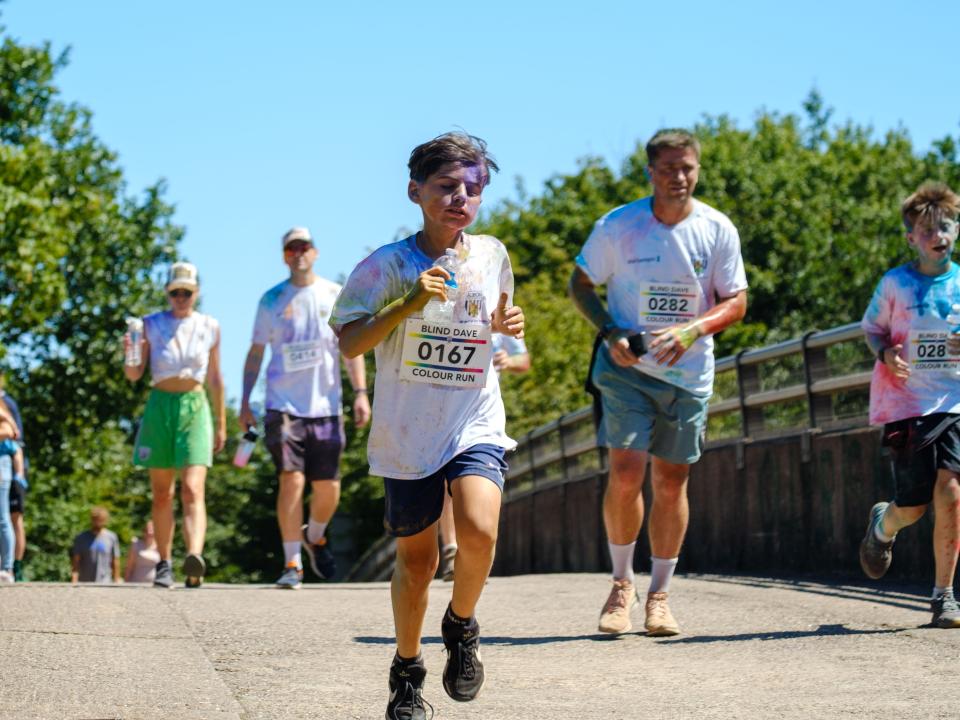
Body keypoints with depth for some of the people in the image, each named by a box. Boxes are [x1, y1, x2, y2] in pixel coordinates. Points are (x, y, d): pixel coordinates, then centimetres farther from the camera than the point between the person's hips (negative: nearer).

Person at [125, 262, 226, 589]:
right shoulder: (151, 325, 5)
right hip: (160, 406, 1)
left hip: (195, 406, -1)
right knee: (162, 494, 6)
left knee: (193, 489, -17)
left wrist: (221, 424, 18)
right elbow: (134, 374, 2)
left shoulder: (209, 327, 8)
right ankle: (164, 565, 17)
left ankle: (195, 557, -35)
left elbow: (215, 379, 16)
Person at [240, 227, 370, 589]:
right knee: (292, 480, -13)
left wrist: (361, 392, -3)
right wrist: (245, 402, 6)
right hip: (283, 406, -1)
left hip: (325, 406, 1)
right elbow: (256, 352, 12)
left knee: (328, 487, 3)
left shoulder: (337, 296, 8)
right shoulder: (272, 300, 7)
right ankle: (292, 563, -5)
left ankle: (315, 536, 34)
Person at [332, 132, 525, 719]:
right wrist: (410, 302, -22)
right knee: (417, 561, 7)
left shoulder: (493, 256, 4)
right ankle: (407, 670, 30)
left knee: (479, 531, -24)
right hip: (408, 433, -1)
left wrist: (510, 328, -2)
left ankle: (461, 625, 6)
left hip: (475, 424, 1)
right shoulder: (388, 266, -6)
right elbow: (350, 345, -10)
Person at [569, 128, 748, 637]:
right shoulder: (617, 226, -6)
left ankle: (659, 594, 18)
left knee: (672, 481, 5)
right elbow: (581, 284, 4)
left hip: (689, 375, 2)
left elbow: (736, 303, 0)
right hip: (627, 368, -2)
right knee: (625, 472, -13)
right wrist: (610, 333, -12)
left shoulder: (717, 230, -3)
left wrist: (692, 330, -19)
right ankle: (621, 583, 7)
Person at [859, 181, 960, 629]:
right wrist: (886, 353, -12)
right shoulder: (895, 284, -1)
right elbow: (872, 329, 9)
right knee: (913, 507, 0)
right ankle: (883, 525, 39)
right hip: (906, 403, -1)